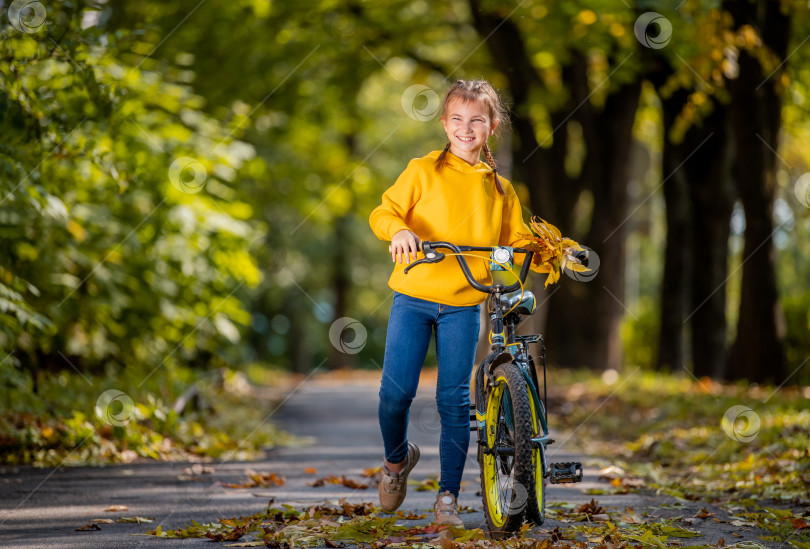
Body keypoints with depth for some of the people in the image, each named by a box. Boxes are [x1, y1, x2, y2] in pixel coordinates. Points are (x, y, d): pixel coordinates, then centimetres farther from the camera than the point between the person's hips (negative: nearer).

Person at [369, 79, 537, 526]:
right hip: (413, 295, -2)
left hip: (464, 305, 2)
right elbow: (383, 212, -3)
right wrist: (398, 229, -25)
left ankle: (448, 497, 5)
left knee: (454, 398, -4)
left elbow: (515, 241, 18)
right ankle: (396, 459, 22)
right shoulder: (423, 171, 2)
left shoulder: (500, 189, 12)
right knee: (395, 391, -9)